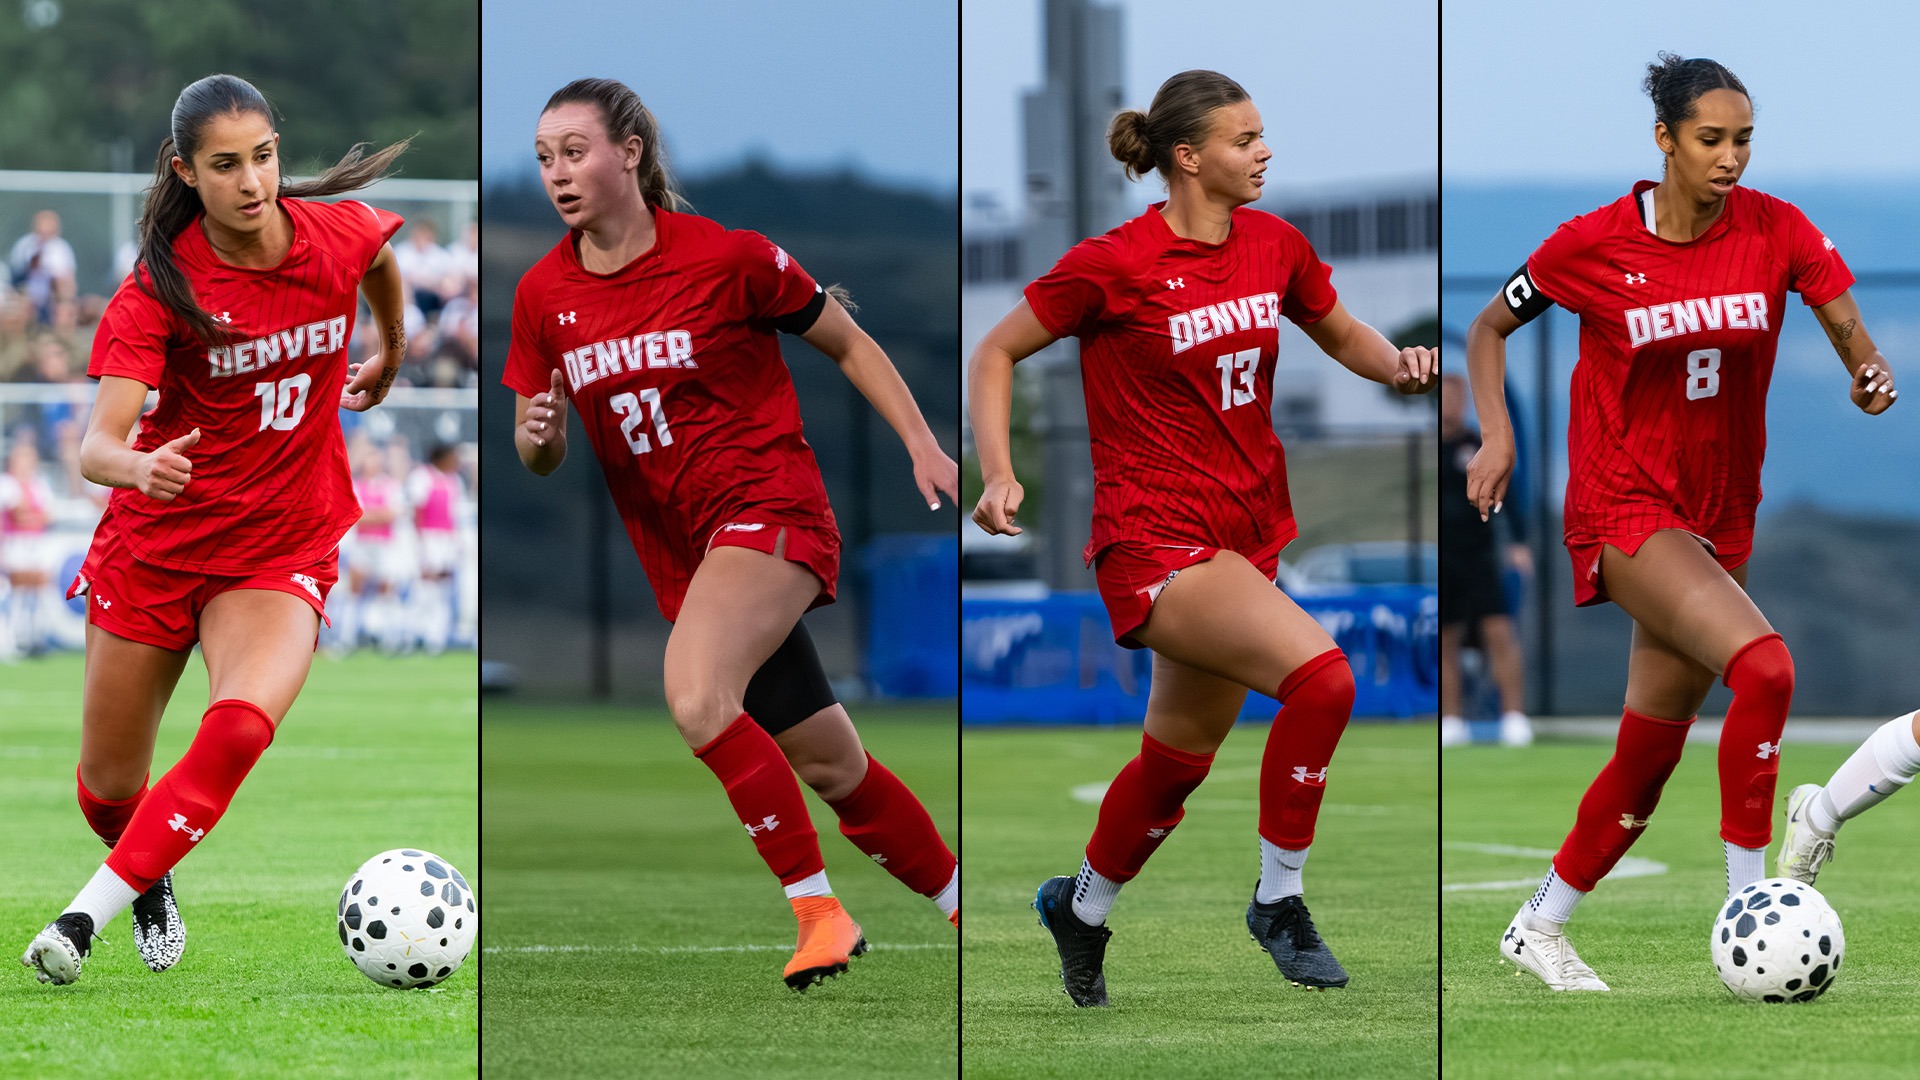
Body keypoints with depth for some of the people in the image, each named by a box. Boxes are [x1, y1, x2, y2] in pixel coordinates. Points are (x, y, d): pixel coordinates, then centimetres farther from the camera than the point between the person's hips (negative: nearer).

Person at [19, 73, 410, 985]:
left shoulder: (340, 235, -10)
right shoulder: (160, 288, -17)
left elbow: (380, 259, 18)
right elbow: (98, 445, -27)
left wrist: (391, 359, 34)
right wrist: (139, 467, -50)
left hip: (281, 552, 1)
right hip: (154, 542, 0)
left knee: (241, 726, -29)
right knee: (110, 782, 9)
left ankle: (89, 912, -24)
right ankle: (148, 881, 44)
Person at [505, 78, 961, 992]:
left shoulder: (727, 258, -11)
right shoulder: (543, 296, 2)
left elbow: (848, 344, 3)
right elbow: (539, 453, 11)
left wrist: (924, 450, -4)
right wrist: (536, 436, -13)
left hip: (769, 507, -6)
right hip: (678, 555, 6)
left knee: (696, 693, -31)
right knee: (828, 764, 11)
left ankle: (818, 908, -22)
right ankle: (970, 911, 29)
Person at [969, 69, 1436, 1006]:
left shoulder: (1275, 246, 4)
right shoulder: (1114, 265, -12)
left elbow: (1342, 334, 21)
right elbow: (997, 352, -2)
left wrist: (1396, 366, -2)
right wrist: (998, 473, -14)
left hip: (1247, 534, 7)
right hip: (1153, 542, -7)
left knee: (1178, 760, 17)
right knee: (1320, 673, -26)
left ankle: (1080, 909, 43)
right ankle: (1279, 898, -11)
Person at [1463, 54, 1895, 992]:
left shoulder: (1774, 230, -4)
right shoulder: (1594, 244, -9)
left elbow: (1847, 325, -8)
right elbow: (1489, 327, 5)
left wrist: (1870, 374, -30)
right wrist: (1496, 435, -9)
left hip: (1719, 519, 5)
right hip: (1622, 509, -5)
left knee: (1649, 755, 10)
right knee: (1765, 668, -27)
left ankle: (1540, 927, 28)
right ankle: (1745, 910, -22)